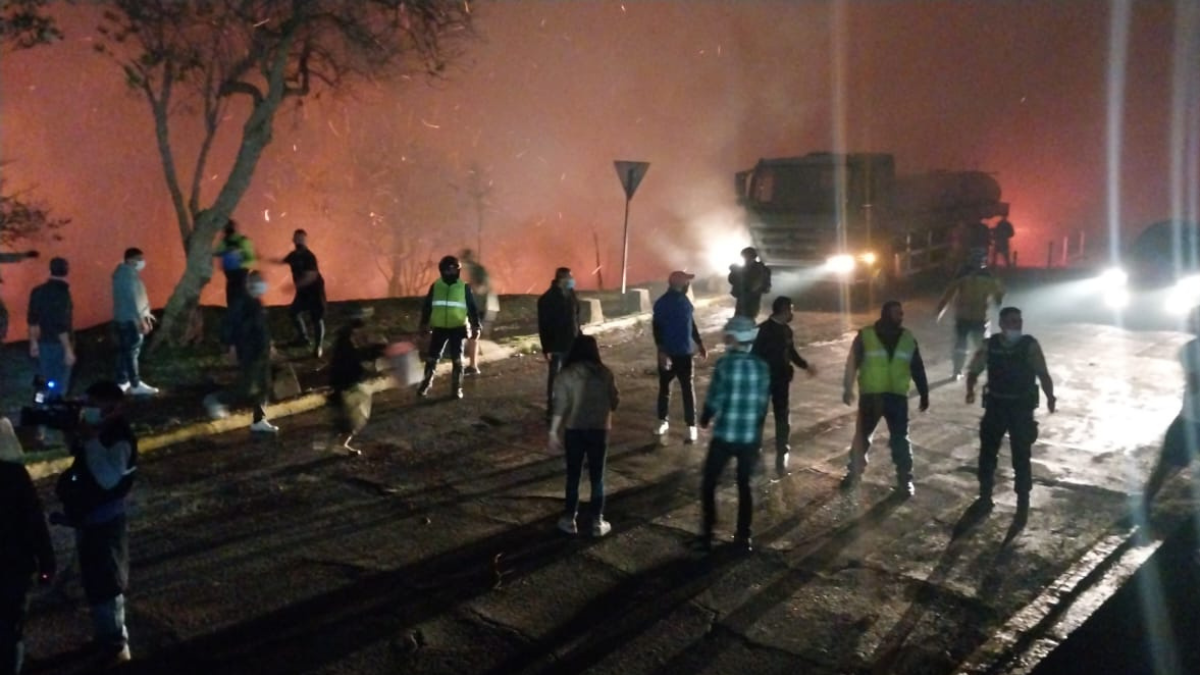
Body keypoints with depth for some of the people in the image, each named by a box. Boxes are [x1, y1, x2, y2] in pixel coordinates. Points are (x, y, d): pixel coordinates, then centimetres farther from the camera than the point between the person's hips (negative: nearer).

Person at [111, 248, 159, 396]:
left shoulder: (126, 273, 14)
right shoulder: (127, 275, -18)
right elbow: (132, 299, -22)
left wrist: (145, 314, 22)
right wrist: (141, 320, -23)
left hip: (124, 318, 10)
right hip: (129, 319, -10)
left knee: (125, 350, 13)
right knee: (132, 351, -7)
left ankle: (122, 382, 18)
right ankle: (136, 385, -5)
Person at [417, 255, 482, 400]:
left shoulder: (464, 287, -1)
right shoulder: (435, 286, 2)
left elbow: (472, 308, 1)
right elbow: (427, 306, 8)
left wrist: (475, 326, -1)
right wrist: (424, 324, 6)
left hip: (458, 329, -1)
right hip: (439, 328, 1)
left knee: (457, 360, 4)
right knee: (432, 358, 5)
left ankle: (457, 388, 12)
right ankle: (426, 385, 16)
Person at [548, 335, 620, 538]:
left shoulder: (566, 375, -8)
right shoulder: (605, 373, -4)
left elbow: (560, 407, -11)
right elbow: (615, 402, 3)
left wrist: (553, 433, -7)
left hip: (574, 430, -1)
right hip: (599, 429, 1)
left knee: (573, 476, 12)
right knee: (597, 477, 10)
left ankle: (569, 520, 20)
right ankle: (597, 522, 14)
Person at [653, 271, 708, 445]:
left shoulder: (684, 300, 4)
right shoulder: (662, 303, -13)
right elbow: (657, 329, -14)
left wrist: (699, 344, 19)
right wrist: (662, 352, -21)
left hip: (685, 353, 4)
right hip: (668, 353, -4)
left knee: (688, 390, 0)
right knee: (664, 388, 11)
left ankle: (691, 426, 3)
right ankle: (663, 421, 28)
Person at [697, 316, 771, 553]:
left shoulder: (725, 364, -13)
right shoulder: (762, 367, 0)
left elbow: (714, 399, -12)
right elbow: (763, 403, 5)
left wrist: (705, 420, 8)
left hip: (724, 436, -4)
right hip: (751, 437, 4)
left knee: (708, 484, 12)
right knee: (744, 486, 17)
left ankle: (707, 535, 11)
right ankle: (743, 537, 19)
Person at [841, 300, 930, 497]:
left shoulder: (908, 339, 4)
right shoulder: (865, 336, -6)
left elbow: (918, 369, 10)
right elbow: (852, 364, -3)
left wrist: (924, 394, 11)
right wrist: (848, 389, -5)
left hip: (897, 397, 1)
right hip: (870, 396, -1)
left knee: (900, 440, 1)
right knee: (862, 436, 10)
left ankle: (905, 480, 11)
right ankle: (854, 472, 27)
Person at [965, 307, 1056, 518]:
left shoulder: (1030, 345, -10)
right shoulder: (989, 346, -4)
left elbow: (1043, 374, -13)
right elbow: (974, 370, 3)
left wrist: (1050, 397, -29)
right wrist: (970, 390, -17)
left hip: (1022, 407, -2)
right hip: (995, 405, 2)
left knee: (1021, 457, 4)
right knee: (987, 452, 10)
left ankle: (1023, 503, 20)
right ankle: (985, 497, 28)